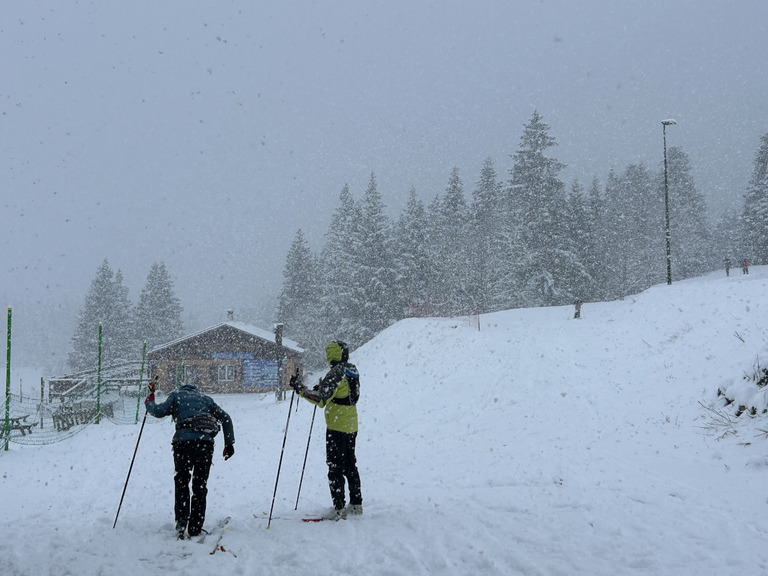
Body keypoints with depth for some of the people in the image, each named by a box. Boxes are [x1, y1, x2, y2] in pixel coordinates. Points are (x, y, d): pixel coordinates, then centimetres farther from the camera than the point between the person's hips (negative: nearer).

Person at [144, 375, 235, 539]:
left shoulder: (177, 395, 19)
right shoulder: (206, 399, 27)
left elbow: (159, 411, 5)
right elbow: (226, 418, 19)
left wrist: (149, 400, 25)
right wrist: (229, 443, 20)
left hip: (184, 441, -2)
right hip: (206, 443, 2)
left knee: (181, 482, 13)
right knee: (200, 486, 9)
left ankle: (181, 519, -7)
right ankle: (195, 529, 6)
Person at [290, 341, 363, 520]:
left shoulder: (335, 374, -18)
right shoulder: (353, 370, 9)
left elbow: (322, 400, -25)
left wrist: (300, 389, -22)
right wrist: (323, 388, 24)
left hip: (337, 427, -9)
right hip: (352, 426, 9)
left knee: (335, 467, -5)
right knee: (350, 465, 17)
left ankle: (339, 509, -7)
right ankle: (356, 505, 21)